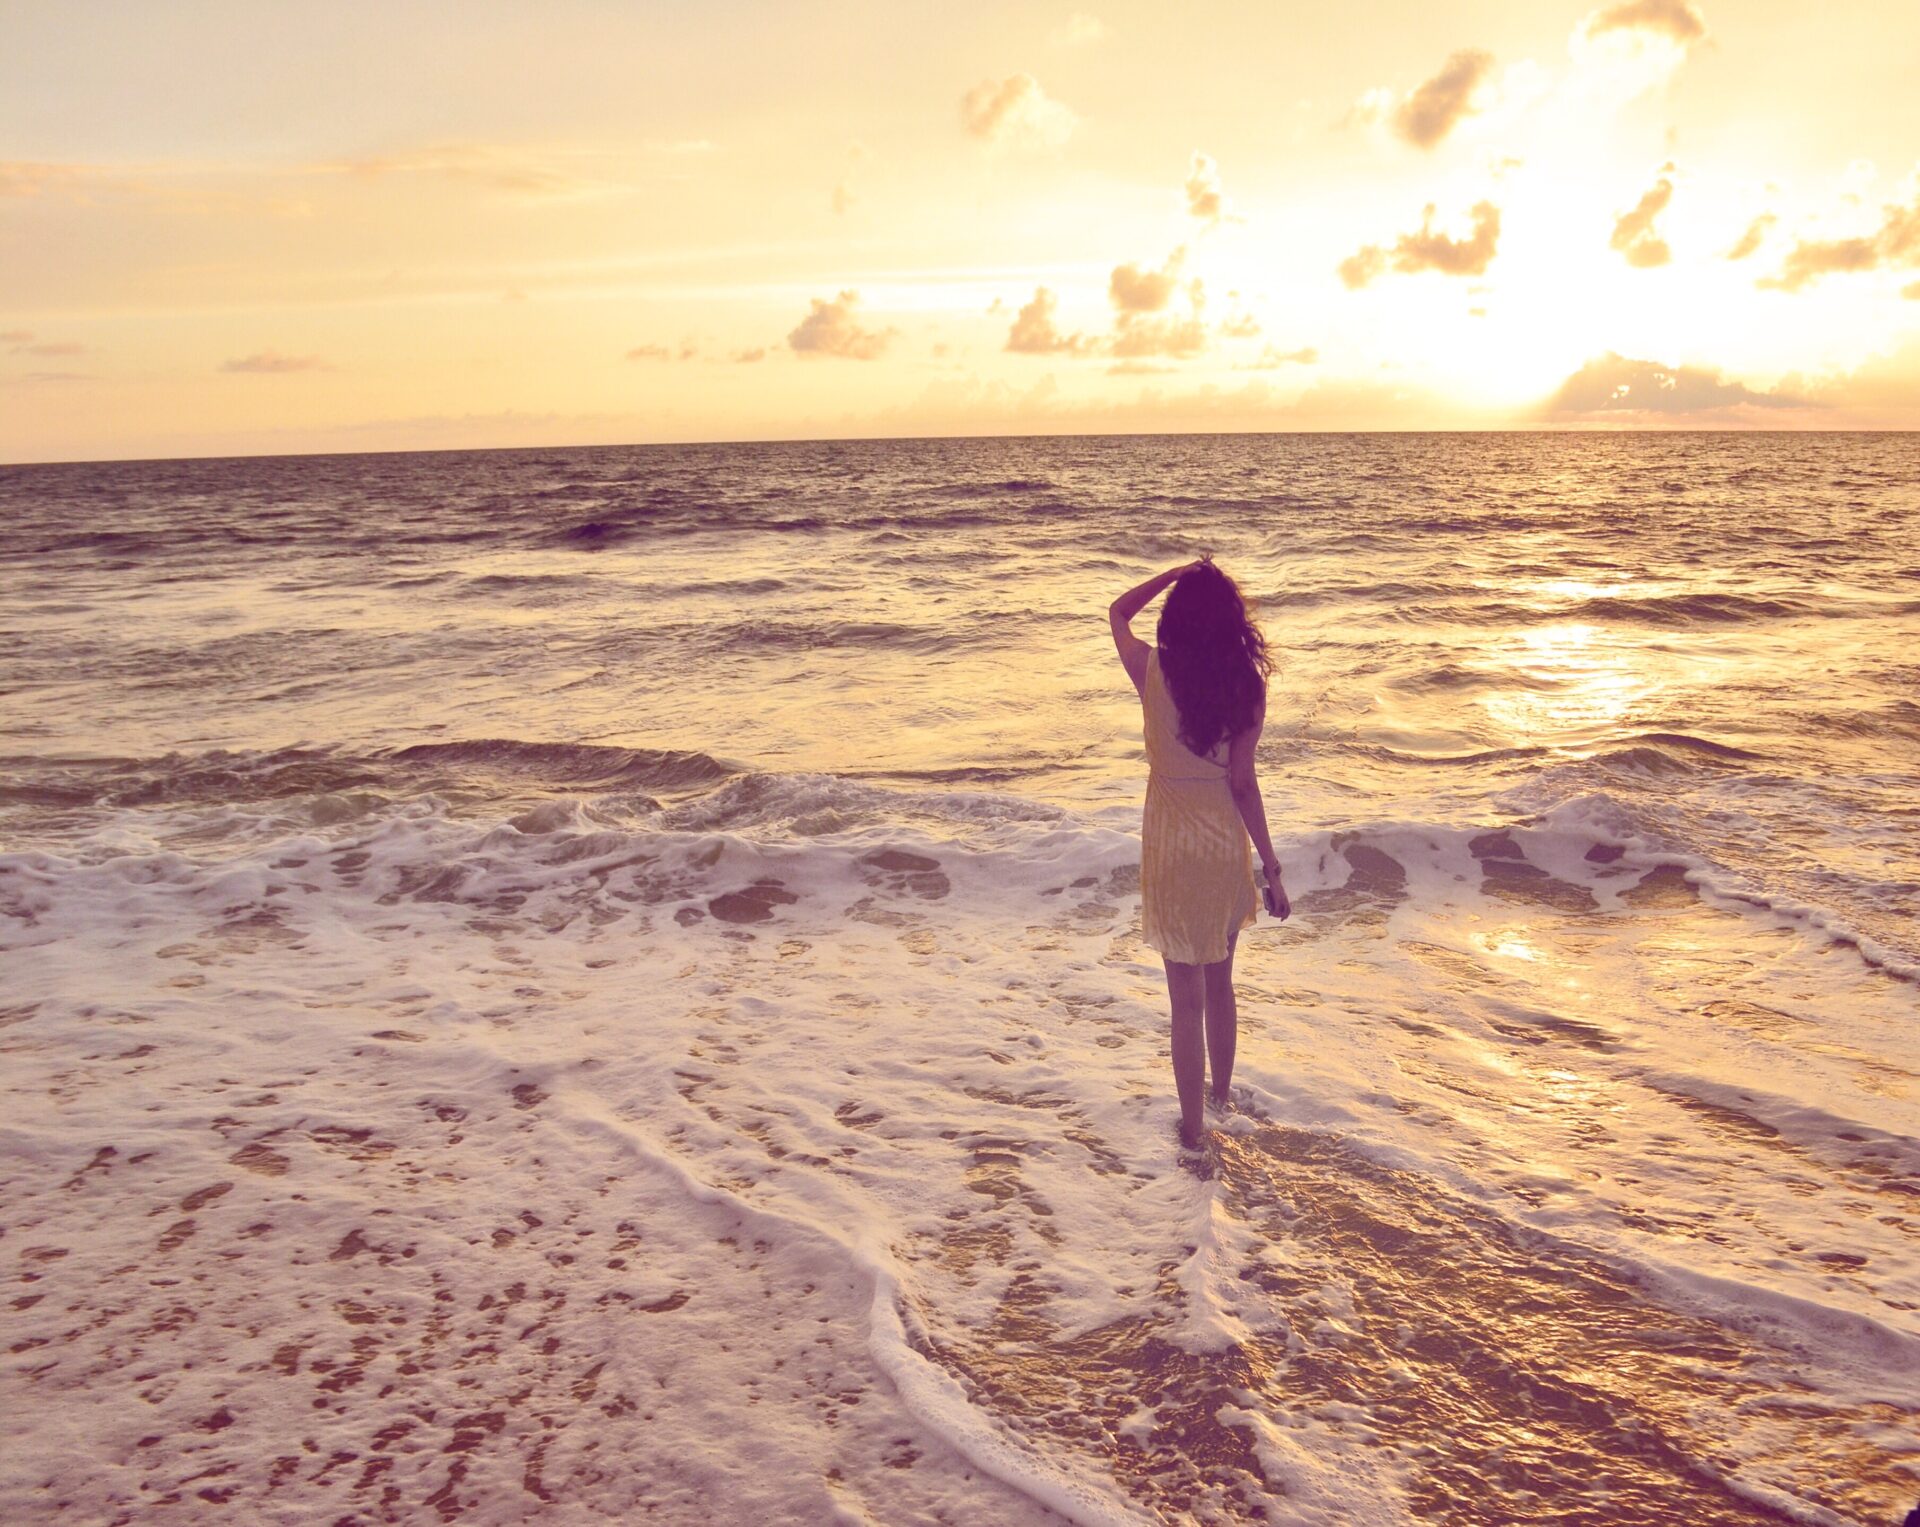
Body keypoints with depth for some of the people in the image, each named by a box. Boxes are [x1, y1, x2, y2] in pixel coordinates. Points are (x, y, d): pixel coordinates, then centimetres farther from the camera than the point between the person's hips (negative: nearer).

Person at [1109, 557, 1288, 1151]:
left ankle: (1194, 1124, 15)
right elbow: (1243, 784, -8)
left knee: (1186, 997, 7)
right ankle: (1222, 1092, 41)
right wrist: (1271, 867, -1)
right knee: (1219, 983, 22)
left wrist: (1179, 571, 6)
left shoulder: (1152, 672, -13)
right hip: (1225, 845, 3)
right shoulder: (1245, 688, -10)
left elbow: (1118, 611, 8)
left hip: (1172, 849, -2)